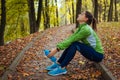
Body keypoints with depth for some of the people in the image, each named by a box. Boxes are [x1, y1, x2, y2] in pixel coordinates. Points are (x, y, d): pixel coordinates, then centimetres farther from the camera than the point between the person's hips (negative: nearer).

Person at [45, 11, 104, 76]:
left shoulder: (86, 29, -24)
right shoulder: (81, 27, 4)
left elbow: (71, 40, -25)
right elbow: (70, 39, 1)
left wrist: (57, 49, -23)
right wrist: (57, 47, -8)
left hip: (98, 55, -9)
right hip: (92, 51, 9)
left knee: (74, 44, -24)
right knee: (70, 44, -3)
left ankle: (62, 68, -18)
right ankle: (58, 64, 0)